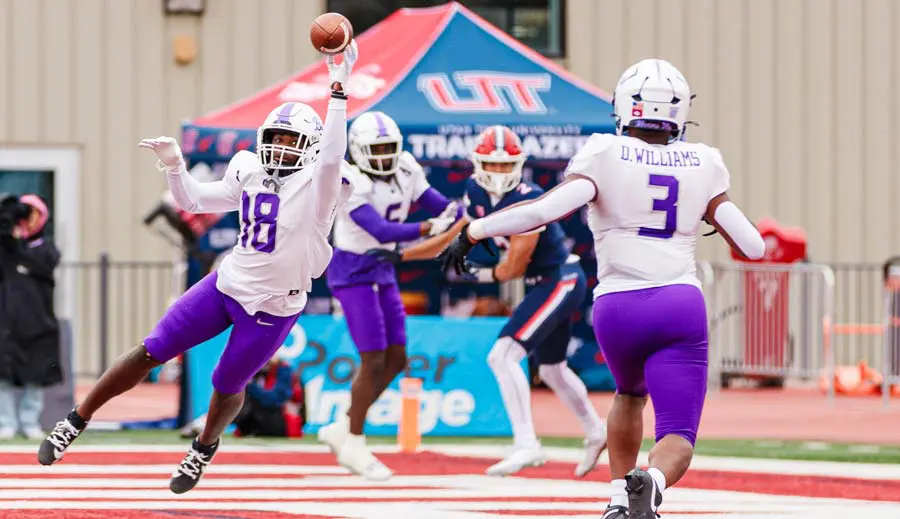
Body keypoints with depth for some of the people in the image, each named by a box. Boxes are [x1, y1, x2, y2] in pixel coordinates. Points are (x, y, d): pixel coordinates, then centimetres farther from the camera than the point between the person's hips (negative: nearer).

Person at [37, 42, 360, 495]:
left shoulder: (317, 184, -15)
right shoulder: (249, 173, 3)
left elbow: (331, 155, -38)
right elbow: (194, 200, 16)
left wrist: (338, 91, -45)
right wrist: (174, 167, -3)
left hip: (273, 308, -4)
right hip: (227, 285, 4)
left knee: (227, 386, 9)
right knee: (151, 352, 2)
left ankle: (203, 450, 42)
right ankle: (74, 423, 12)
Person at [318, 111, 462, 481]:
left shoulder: (405, 172, -1)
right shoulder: (351, 185, -22)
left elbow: (439, 205, 2)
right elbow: (382, 232, -31)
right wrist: (430, 228, -42)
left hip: (382, 272, 8)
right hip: (352, 273, -8)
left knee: (396, 359, 8)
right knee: (374, 360, -9)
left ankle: (342, 430, 20)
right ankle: (354, 445, 4)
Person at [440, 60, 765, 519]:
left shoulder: (605, 155, 2)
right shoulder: (702, 165, 10)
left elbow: (548, 208, -13)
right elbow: (752, 246, 11)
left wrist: (472, 232, -6)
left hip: (617, 308, 1)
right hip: (681, 305, -1)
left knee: (630, 393, 33)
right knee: (676, 439, -3)